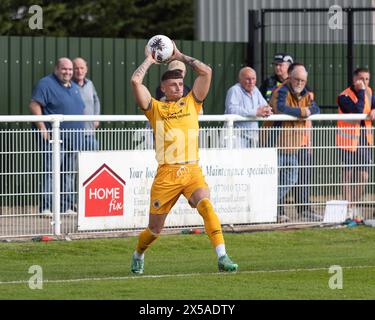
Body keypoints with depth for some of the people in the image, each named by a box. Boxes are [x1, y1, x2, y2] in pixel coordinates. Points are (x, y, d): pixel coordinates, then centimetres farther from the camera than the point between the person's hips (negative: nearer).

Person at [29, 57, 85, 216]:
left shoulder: (74, 87, 19)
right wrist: (41, 126, -19)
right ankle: (46, 207, -12)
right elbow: (34, 105, -12)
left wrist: (80, 131, 19)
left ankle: (67, 206, 15)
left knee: (69, 172, 10)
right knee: (50, 171, -11)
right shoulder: (46, 84, -5)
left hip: (72, 137, 8)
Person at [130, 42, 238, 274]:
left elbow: (206, 71, 9)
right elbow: (136, 81, -3)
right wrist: (149, 60, 12)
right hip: (166, 174, -1)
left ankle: (222, 257, -33)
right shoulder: (155, 108, 9)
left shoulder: (192, 103, 15)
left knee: (206, 205, -28)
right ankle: (138, 255, 38)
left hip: (192, 171, 1)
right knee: (155, 229, 7)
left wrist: (181, 57, 15)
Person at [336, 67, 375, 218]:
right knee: (348, 175, 0)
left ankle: (354, 205, 21)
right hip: (348, 141, -6)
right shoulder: (344, 96, -16)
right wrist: (361, 91, -25)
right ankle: (348, 208, 6)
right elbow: (358, 112, -27)